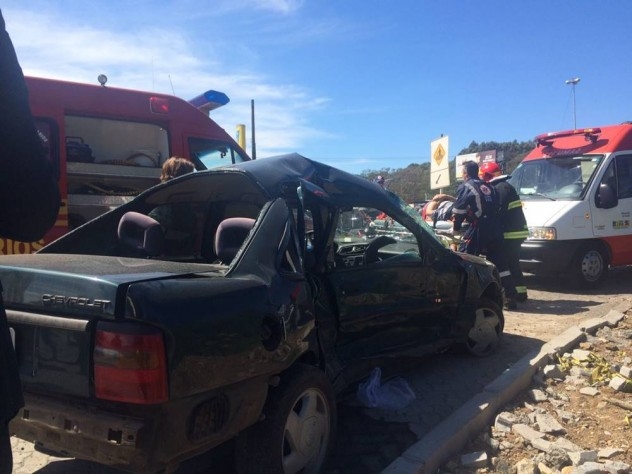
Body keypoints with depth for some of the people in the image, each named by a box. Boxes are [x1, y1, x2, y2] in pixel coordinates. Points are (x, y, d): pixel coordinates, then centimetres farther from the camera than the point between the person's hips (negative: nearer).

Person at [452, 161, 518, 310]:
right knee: (500, 264, 10)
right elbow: (497, 208, 22)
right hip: (495, 230, 7)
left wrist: (456, 227, 7)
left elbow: (458, 211, -6)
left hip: (477, 230, -7)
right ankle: (510, 299, 10)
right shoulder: (489, 187, 20)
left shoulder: (465, 187, 0)